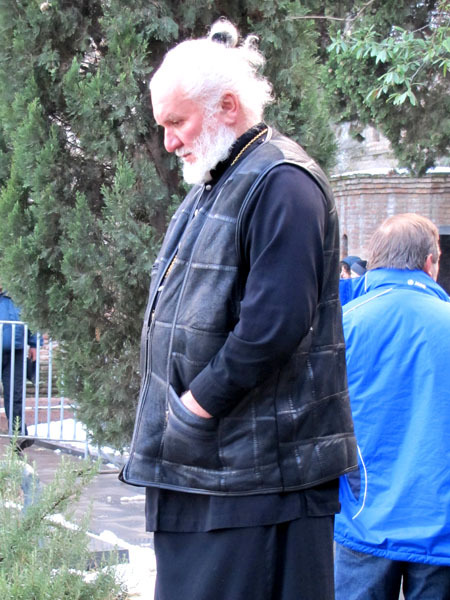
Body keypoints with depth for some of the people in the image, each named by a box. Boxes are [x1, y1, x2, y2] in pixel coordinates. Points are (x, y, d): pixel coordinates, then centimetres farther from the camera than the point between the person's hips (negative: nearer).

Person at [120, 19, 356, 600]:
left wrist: (194, 409, -16)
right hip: (199, 462, 10)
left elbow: (273, 328, -23)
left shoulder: (280, 183, -14)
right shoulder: (209, 187, 19)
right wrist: (166, 421, 13)